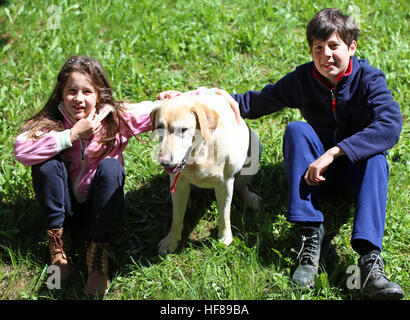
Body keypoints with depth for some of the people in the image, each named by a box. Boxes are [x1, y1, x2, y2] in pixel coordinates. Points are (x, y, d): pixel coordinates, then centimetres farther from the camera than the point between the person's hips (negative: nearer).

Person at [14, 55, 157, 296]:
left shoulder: (117, 117, -12)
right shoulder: (51, 121, -14)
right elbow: (22, 151, -30)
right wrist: (72, 135, -31)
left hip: (102, 201, 0)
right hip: (66, 201, 0)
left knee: (110, 166, -28)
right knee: (46, 164, -24)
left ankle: (99, 249, -24)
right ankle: (57, 237, -13)